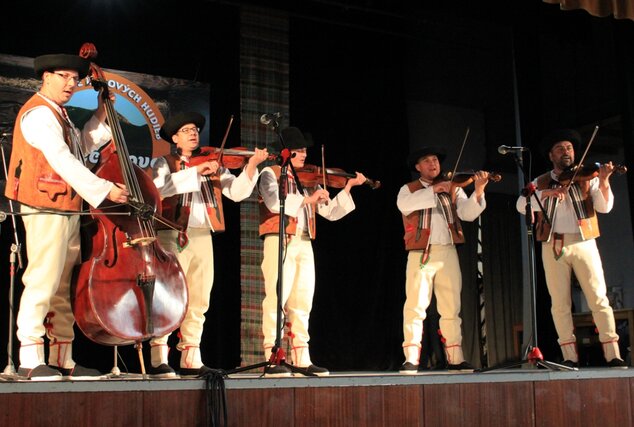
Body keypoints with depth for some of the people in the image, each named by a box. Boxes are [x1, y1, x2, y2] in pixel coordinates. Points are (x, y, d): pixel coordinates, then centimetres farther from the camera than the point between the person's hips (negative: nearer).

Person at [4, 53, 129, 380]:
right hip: (46, 212, -10)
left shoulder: (58, 115, 21)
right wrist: (104, 190, -21)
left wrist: (100, 117, 18)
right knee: (42, 282, -12)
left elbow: (81, 148, 25)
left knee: (65, 287, 9)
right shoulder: (39, 113, -11)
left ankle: (63, 360, 14)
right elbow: (64, 161, -20)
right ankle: (30, 360, -9)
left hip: (67, 212, 10)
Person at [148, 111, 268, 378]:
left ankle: (190, 360, 11)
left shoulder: (213, 166, 17)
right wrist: (196, 170, -21)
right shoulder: (165, 164, 7)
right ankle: (158, 360, -6)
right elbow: (162, 186, -15)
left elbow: (237, 192, 6)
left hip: (203, 237, 5)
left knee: (199, 301, 5)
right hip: (174, 236, -4)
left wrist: (252, 165, -8)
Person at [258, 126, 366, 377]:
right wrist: (307, 199, -16)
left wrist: (348, 187, 9)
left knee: (302, 302, 4)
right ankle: (272, 359, -10)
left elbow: (331, 212, 16)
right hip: (279, 242, -6)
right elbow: (274, 202, -15)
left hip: (304, 245, 6)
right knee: (276, 298, -12)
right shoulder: (270, 174, 5)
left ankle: (301, 360, 8)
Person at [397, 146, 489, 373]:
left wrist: (478, 191, -16)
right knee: (415, 306, -9)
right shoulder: (409, 189, 9)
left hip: (448, 253, 3)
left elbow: (468, 213, 0)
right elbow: (404, 205, -14)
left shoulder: (453, 189, 15)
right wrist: (433, 190, -20)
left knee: (451, 308, 5)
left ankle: (455, 359, 10)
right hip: (420, 254, -3)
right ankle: (411, 359, -7)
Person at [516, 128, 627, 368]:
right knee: (560, 303, 0)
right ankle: (570, 356, 4)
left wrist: (603, 181, -20)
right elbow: (521, 206, -4)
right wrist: (545, 193, -19)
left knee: (598, 299, -5)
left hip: (583, 243, -1)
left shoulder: (587, 178, 9)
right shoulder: (540, 184, 12)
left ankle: (613, 354, -3)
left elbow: (604, 207, -4)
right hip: (553, 246, 1)